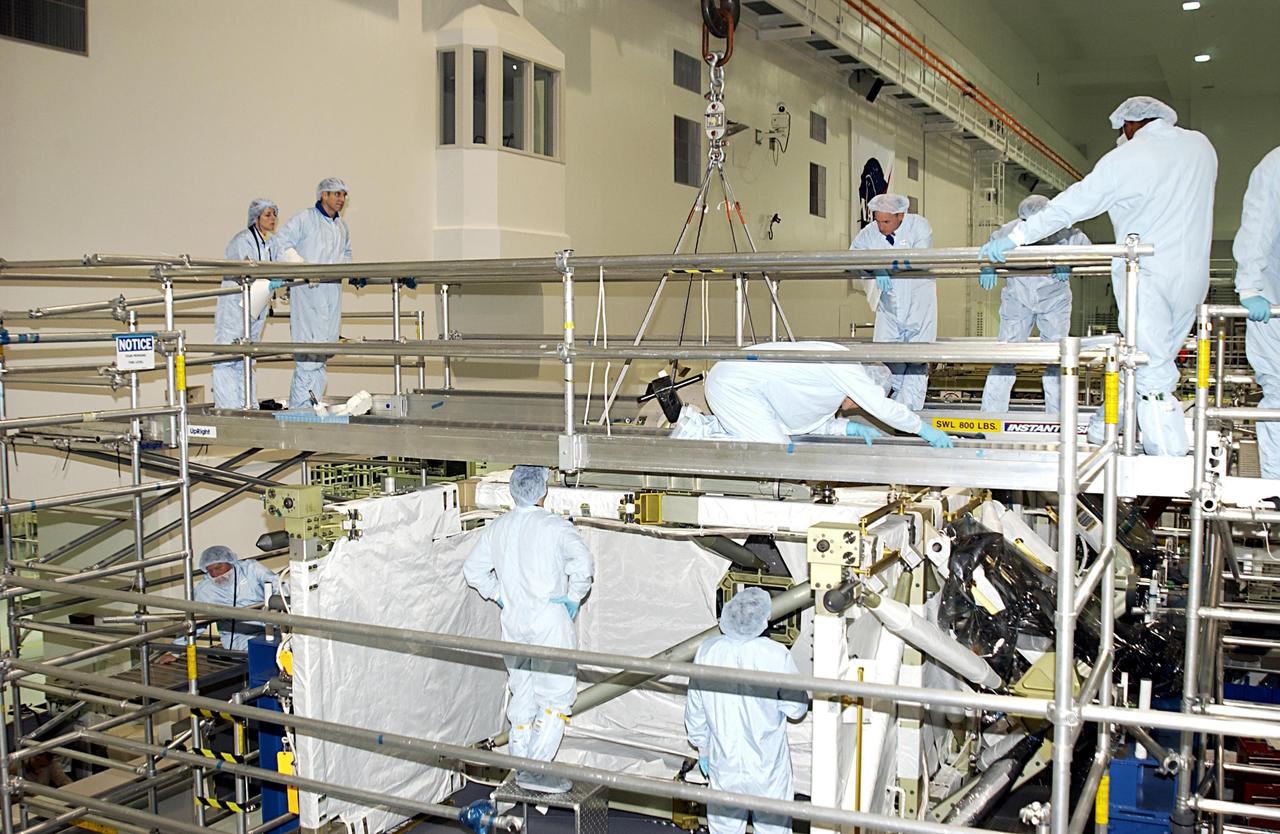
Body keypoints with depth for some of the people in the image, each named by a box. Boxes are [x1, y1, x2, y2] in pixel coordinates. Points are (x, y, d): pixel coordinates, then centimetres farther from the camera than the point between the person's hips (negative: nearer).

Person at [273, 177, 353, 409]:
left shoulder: (342, 226, 20)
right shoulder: (304, 219, -1)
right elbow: (282, 245, -5)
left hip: (332, 292, 7)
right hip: (307, 291, -7)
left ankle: (314, 402, 13)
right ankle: (300, 405, -11)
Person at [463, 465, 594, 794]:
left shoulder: (496, 529, 6)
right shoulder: (554, 526, -10)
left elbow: (473, 570, 11)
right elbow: (582, 561, -21)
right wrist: (573, 598, -7)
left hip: (513, 622, 6)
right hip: (550, 619, -6)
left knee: (522, 695, 15)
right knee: (558, 693, -1)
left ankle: (520, 765, 21)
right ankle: (535, 769, -7)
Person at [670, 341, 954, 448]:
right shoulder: (845, 365, -10)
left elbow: (805, 423, 18)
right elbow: (881, 407, -14)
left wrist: (849, 427, 8)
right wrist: (925, 430, -7)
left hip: (734, 382, 10)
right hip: (735, 385, -10)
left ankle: (702, 426, 12)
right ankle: (695, 437, -10)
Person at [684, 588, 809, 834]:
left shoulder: (707, 652, -11)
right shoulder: (775, 656, -21)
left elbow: (695, 709, 0)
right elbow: (797, 708, -10)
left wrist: (702, 746, 15)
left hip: (723, 761, 3)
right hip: (767, 767, -2)